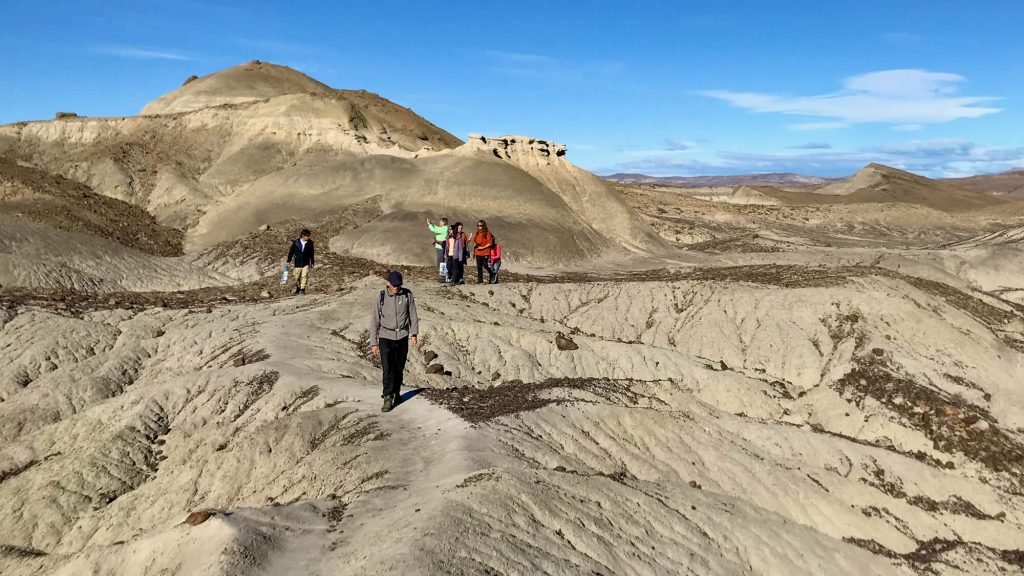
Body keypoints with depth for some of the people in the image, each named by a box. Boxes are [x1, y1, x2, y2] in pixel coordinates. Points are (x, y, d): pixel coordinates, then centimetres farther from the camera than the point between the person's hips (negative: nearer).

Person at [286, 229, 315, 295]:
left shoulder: (310, 243, 0)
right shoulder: (296, 242, -5)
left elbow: (312, 253, 9)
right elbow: (291, 251, 2)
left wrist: (312, 263, 11)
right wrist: (289, 261, 2)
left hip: (306, 263, 0)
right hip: (298, 263, 0)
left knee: (304, 276, -12)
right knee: (297, 277, 10)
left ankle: (302, 289, -8)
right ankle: (297, 288, 28)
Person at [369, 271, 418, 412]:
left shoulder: (407, 295, -4)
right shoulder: (380, 298, -7)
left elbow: (413, 315, 5)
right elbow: (374, 321, -2)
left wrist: (413, 333, 0)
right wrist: (373, 343, -1)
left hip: (402, 337, 2)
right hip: (385, 337, -2)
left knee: (399, 368, 9)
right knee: (387, 369, -9)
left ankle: (396, 393, 27)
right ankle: (388, 399, -6)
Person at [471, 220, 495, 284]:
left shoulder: (487, 233, -6)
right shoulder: (477, 233, 13)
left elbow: (490, 243, -10)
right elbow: (474, 241, 24)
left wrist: (482, 247, -15)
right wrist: (475, 244, 2)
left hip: (485, 253, -6)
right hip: (478, 253, 6)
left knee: (485, 265, -11)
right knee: (479, 267, 6)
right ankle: (480, 280, 12)